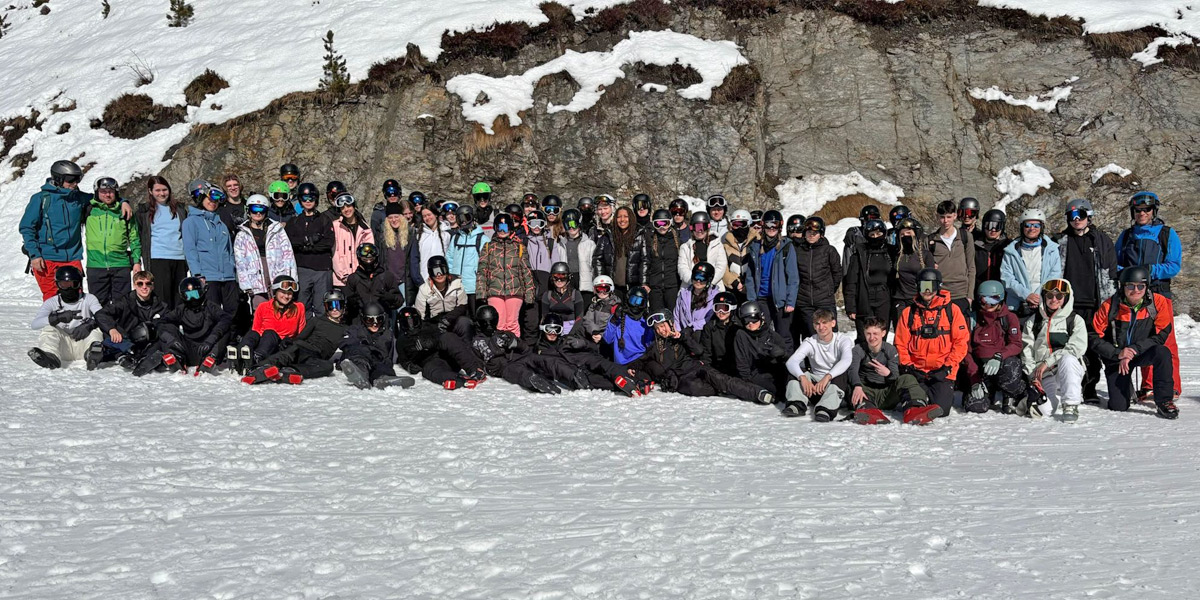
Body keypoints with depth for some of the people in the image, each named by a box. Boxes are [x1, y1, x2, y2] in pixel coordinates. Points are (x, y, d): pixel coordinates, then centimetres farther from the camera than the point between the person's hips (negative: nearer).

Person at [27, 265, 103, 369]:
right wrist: (58, 317, -27)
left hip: (83, 344, 0)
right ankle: (50, 356, -53)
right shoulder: (52, 302, 7)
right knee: (48, 329, -22)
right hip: (63, 347, 0)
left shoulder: (89, 299, 8)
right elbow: (34, 325, -9)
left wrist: (89, 324, -31)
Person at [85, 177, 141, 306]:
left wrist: (136, 261, 4)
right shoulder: (90, 210, 6)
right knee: (99, 303, 5)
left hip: (121, 265, 0)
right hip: (96, 265, 0)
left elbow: (134, 238, 10)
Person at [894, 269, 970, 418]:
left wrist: (948, 366, -9)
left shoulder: (952, 310, 3)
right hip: (916, 372, 2)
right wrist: (907, 365, -5)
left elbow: (962, 341, 1)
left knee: (940, 409, -16)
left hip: (943, 372, -1)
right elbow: (900, 343, 9)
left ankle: (946, 393, 19)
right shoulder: (908, 313, 8)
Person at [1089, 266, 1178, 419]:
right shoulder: (1109, 306, -14)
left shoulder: (1159, 302, -12)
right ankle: (1125, 385, 28)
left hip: (1143, 353, 0)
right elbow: (1094, 337, -10)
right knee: (1118, 406, -9)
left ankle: (1164, 401, -21)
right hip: (1116, 357, 0)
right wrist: (1118, 354, -23)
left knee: (1163, 352, -35)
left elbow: (1161, 336, -13)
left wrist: (1133, 350, -22)